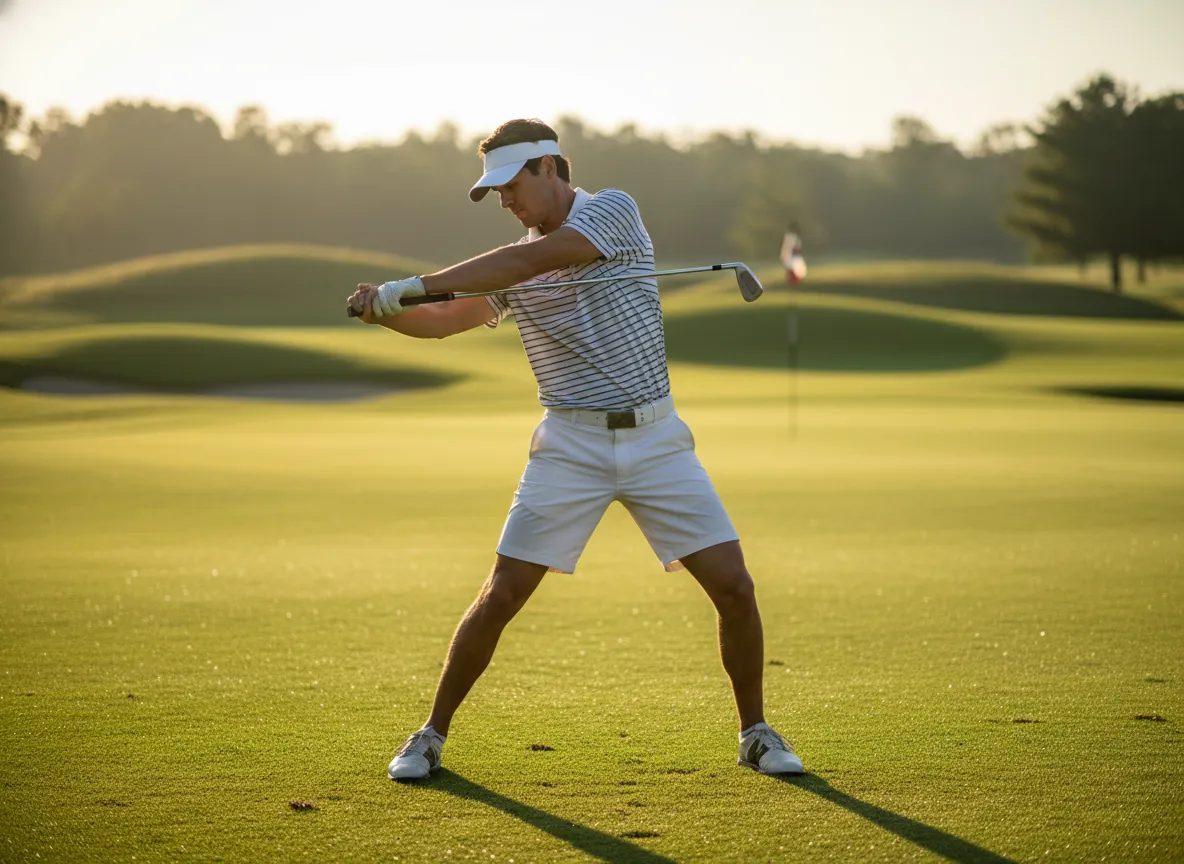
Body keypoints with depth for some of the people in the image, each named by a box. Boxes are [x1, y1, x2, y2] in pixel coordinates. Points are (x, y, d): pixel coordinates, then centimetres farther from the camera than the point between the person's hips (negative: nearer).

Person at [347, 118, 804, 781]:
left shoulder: (615, 210, -6)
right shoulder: (511, 266, 8)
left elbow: (532, 261, -19)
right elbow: (443, 321, 3)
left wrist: (412, 284, -21)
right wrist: (385, 311, -20)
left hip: (657, 440, -2)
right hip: (571, 447, 2)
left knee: (735, 587, -5)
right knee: (502, 596, -6)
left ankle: (756, 732, 15)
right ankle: (433, 736, 9)